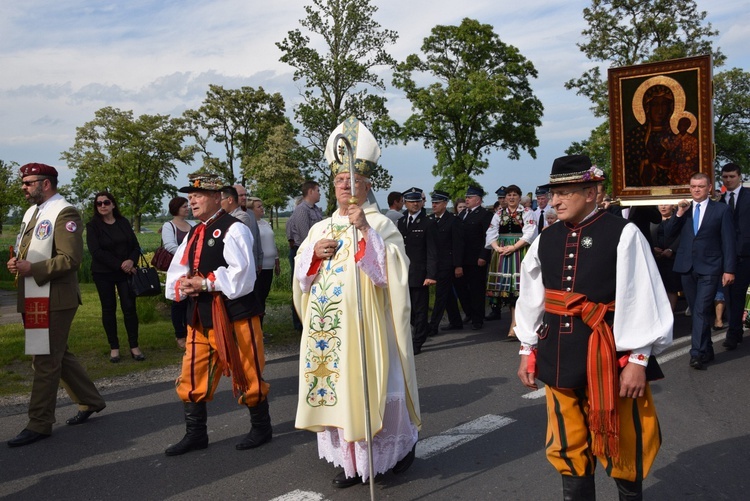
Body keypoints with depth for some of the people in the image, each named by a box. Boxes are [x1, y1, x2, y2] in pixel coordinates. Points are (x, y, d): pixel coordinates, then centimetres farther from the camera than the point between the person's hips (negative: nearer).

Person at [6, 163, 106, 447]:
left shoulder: (64, 213, -13)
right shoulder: (32, 211, 16)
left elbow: (70, 259, -19)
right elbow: (25, 250, 24)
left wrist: (31, 269, -21)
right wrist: (16, 262, 2)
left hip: (53, 299, -9)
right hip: (32, 299, 9)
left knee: (46, 360, -2)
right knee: (57, 355, 17)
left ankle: (39, 424, 8)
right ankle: (90, 401, 31)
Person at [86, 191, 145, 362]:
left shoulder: (123, 222, 6)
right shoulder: (93, 226, -3)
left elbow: (135, 246, 6)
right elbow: (96, 251, -13)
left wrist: (131, 261, -15)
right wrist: (119, 265, -18)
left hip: (126, 272, 2)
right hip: (103, 274, -2)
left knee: (129, 307, -2)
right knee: (109, 309, 5)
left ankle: (134, 346, 5)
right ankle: (114, 347, 12)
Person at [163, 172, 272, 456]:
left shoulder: (233, 229, -8)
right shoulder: (193, 235, 16)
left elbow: (242, 274, -19)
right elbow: (175, 274, 13)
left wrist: (205, 283, -20)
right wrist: (182, 285, -9)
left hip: (235, 314, -7)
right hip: (199, 316, 8)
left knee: (247, 374, 4)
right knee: (192, 377, 10)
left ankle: (261, 428, 22)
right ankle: (195, 434, 24)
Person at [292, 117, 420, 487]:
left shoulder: (380, 224, -3)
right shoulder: (321, 228, 14)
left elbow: (391, 270, -17)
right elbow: (301, 275, 14)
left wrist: (365, 231, -24)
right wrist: (314, 253, -6)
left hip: (363, 323, -6)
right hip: (327, 327, 6)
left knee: (371, 386, -1)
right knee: (336, 387, 7)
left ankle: (404, 439, 25)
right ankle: (352, 460, 20)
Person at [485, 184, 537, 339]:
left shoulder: (528, 213, 2)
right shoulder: (499, 214, 14)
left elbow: (529, 234, -9)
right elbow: (491, 233, 7)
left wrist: (513, 247, -17)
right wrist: (497, 248, -11)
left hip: (519, 253, -4)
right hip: (502, 254, 4)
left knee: (517, 289, -10)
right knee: (507, 288, 5)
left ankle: (514, 327, -15)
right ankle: (517, 323, 16)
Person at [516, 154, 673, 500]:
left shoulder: (622, 235, -10)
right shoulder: (545, 240, 4)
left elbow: (642, 301, -10)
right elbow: (532, 299, 11)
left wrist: (637, 361, -12)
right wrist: (528, 351, 12)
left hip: (608, 354, -4)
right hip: (557, 354, 4)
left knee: (621, 446, 10)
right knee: (568, 446, 15)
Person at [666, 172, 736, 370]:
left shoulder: (721, 209, 1)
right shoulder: (683, 209, 11)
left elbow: (729, 241, -1)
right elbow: (668, 234, 5)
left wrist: (729, 269, -7)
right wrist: (679, 213, -9)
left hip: (709, 268, -4)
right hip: (686, 267, 4)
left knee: (702, 310, -13)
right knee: (697, 311, 11)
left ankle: (697, 353, -15)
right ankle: (706, 350, 21)